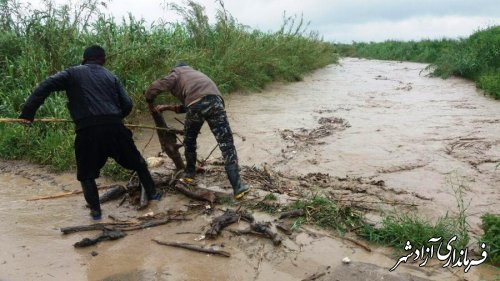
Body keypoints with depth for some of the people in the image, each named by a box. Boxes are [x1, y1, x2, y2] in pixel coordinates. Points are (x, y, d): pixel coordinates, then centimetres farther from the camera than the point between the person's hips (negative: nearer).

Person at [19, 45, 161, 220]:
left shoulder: (73, 73, 14)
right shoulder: (111, 76, 19)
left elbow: (46, 86, 0)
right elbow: (127, 104, 11)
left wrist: (28, 112, 0)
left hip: (87, 130, -1)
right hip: (114, 127, 2)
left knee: (86, 173, 17)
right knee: (136, 161, 22)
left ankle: (95, 210, 15)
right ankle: (152, 193, 31)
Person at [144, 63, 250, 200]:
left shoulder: (177, 73, 28)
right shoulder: (195, 74, 45)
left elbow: (154, 88, 13)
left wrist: (150, 103, 30)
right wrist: (168, 107, 45)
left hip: (196, 104, -3)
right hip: (214, 101, 3)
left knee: (189, 140, 25)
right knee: (226, 144, 0)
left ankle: (189, 173, 39)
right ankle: (238, 187, -5)